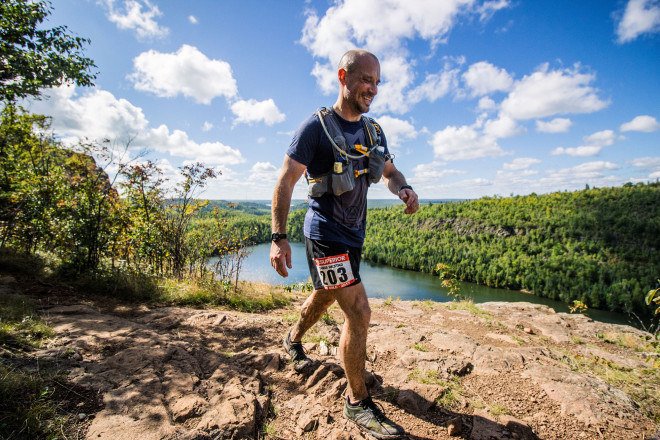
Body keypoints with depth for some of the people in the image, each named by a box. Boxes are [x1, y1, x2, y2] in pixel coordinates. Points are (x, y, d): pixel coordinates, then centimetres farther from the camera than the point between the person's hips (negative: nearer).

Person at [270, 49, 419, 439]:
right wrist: (279, 237, -22)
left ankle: (294, 340, 53)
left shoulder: (372, 130, 9)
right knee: (359, 312, -12)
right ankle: (358, 402, 9)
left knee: (325, 297, 24)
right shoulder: (316, 126, -12)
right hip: (326, 233, -7)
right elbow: (286, 181, -14)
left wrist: (403, 188, -10)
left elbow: (389, 171, 15)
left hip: (354, 233, 8)